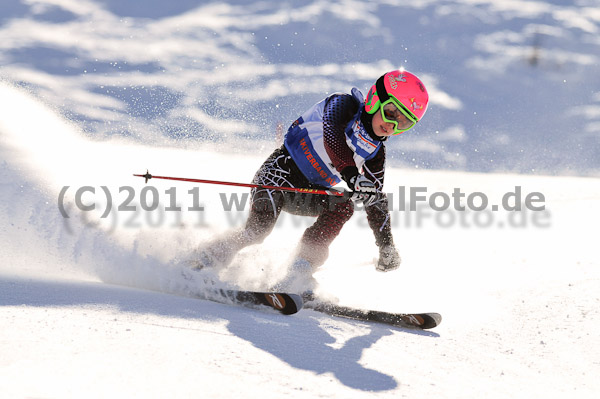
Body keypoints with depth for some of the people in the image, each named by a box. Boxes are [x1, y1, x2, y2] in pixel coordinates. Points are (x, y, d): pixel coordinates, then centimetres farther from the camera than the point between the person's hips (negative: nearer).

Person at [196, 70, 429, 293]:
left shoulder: (375, 151, 5)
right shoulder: (342, 105, -12)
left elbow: (375, 197, 12)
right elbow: (332, 138, -33)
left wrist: (386, 245, 4)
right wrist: (352, 175, -49)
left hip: (310, 193, 6)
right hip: (284, 168, -6)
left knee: (343, 206, -23)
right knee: (258, 228, -29)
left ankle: (299, 274, -26)